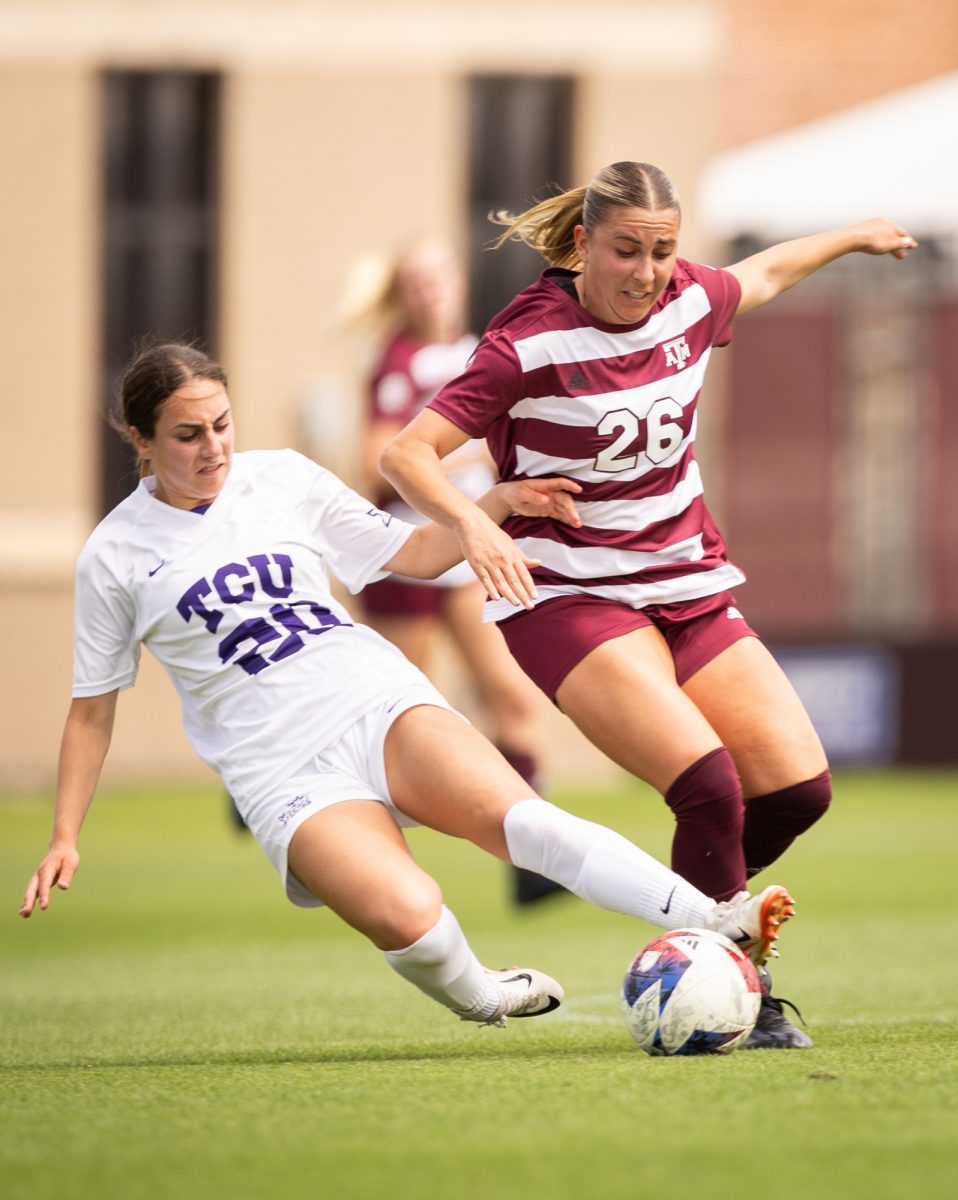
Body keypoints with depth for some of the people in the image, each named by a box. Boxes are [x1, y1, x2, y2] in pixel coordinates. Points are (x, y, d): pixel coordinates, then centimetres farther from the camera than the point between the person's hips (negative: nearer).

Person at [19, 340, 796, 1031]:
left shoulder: (282, 479, 10)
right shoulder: (115, 557, 4)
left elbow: (413, 554, 19)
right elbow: (92, 710, 12)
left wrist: (500, 502, 4)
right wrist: (64, 838, 6)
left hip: (381, 706, 2)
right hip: (287, 773, -2)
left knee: (516, 816, -28)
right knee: (409, 915, -31)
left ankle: (714, 924, -37)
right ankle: (476, 996, -1)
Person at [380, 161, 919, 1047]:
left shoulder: (687, 301, 2)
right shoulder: (529, 343, -16)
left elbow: (761, 276, 26)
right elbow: (407, 454, -18)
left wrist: (854, 237, 41)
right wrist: (475, 525, -36)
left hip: (690, 588, 7)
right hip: (569, 597, -7)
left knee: (799, 788, -6)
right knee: (709, 785, -26)